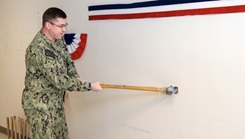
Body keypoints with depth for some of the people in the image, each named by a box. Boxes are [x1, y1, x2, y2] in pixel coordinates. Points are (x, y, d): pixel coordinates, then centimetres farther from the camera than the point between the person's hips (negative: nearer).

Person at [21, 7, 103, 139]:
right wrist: (89, 86, -23)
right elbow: (59, 80, -29)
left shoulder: (59, 39, 1)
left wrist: (76, 77, -7)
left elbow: (68, 62, 14)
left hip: (55, 101, 9)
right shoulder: (39, 48, -28)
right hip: (39, 104, -8)